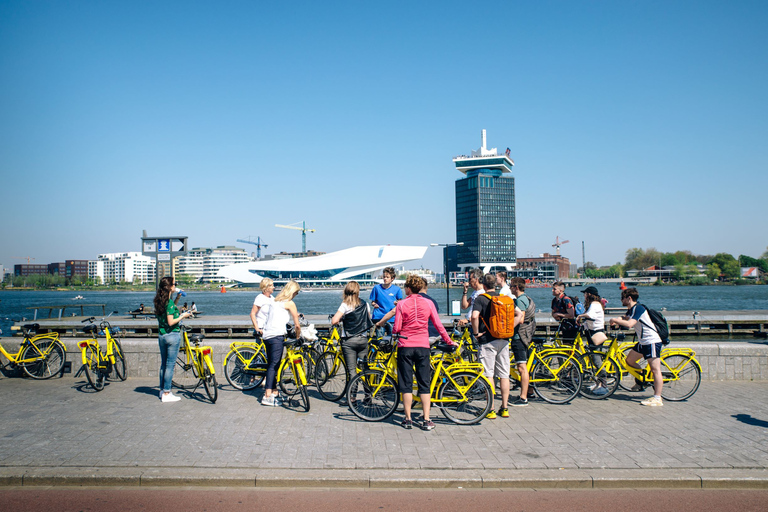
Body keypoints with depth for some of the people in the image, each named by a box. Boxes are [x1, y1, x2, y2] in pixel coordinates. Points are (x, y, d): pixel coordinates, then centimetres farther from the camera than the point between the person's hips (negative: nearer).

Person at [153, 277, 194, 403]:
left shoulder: (159, 301, 6)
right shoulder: (169, 302, -18)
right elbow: (171, 322, -21)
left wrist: (177, 298, 16)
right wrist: (183, 316, -8)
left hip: (161, 336, 8)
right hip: (172, 335, -8)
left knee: (163, 364, 17)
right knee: (170, 364, -1)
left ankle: (162, 390, 26)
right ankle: (167, 393, 2)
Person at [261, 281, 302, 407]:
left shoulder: (275, 301, 21)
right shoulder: (289, 303, -1)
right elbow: (297, 325, 1)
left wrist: (295, 314, 45)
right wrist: (298, 335, 17)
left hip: (267, 335, 9)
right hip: (277, 335, -8)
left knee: (271, 365, 14)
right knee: (274, 365, -8)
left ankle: (274, 392, 22)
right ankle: (267, 396, -10)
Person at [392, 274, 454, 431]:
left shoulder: (401, 304, -4)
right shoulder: (428, 303, 2)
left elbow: (397, 328, -7)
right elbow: (439, 326, 3)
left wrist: (393, 331, 16)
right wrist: (449, 341, 14)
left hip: (405, 346, -2)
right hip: (423, 346, 2)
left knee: (406, 384, 7)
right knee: (424, 384, 6)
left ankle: (408, 419, 10)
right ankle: (426, 421, 6)